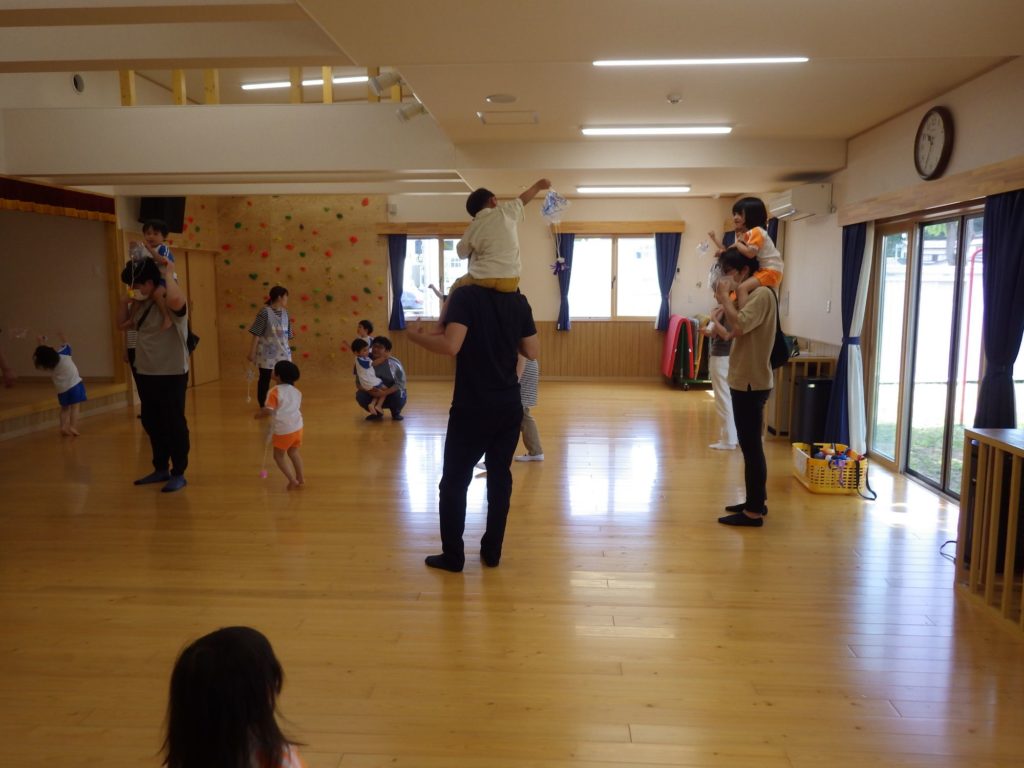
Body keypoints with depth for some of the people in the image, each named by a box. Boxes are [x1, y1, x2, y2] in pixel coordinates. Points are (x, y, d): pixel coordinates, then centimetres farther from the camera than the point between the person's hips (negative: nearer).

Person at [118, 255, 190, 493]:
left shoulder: (170, 302, -17)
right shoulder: (140, 304, 8)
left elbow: (177, 299, -42)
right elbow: (122, 325, 21)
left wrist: (167, 274, -26)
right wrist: (124, 302, 5)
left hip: (172, 374, -9)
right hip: (146, 374, 9)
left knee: (174, 424, 0)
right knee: (152, 423, 17)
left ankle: (178, 474, 11)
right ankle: (161, 469, 31)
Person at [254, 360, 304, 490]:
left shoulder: (275, 392, -14)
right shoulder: (297, 391, 7)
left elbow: (268, 411, -21)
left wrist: (258, 415, -2)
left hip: (283, 430, -6)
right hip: (297, 426, 6)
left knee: (279, 455, 13)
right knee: (293, 451, 26)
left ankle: (293, 481, 8)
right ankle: (300, 478, 33)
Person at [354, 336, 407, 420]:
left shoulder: (393, 363, -20)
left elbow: (401, 383, -23)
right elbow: (358, 382, -11)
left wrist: (384, 393, -36)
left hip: (390, 395, -2)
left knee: (399, 396, -34)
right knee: (360, 395, -24)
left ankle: (396, 413, 2)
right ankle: (377, 413, 5)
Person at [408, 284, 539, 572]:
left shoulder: (465, 295, -12)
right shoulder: (518, 301, 2)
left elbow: (451, 345, -24)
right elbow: (532, 351, 6)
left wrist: (417, 337, -7)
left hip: (472, 408, -4)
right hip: (509, 406, 5)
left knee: (454, 481, 8)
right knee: (500, 477, 14)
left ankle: (453, 557, 15)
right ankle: (492, 552, 22)